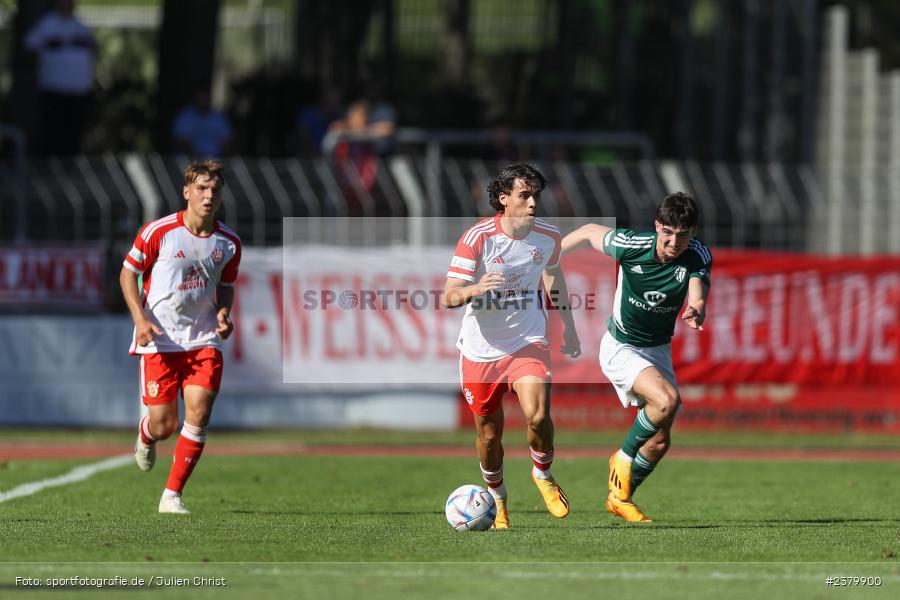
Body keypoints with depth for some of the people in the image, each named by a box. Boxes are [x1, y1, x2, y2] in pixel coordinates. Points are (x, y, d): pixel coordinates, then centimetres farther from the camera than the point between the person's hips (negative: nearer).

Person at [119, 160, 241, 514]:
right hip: (159, 339, -3)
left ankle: (172, 496, -4)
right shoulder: (159, 232, -9)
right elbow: (128, 273, 0)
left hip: (203, 339, 3)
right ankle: (146, 436, 37)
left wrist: (223, 314, -2)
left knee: (199, 414, -15)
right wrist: (141, 319, -12)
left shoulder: (228, 242, 3)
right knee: (164, 425, -4)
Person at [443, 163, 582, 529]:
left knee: (537, 415, -22)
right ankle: (498, 501, 34)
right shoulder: (478, 238, -18)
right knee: (489, 435, 7)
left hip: (528, 342, 1)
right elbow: (449, 296, -20)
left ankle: (543, 474, 8)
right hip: (481, 348, -1)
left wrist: (568, 327, 24)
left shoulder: (548, 237, -6)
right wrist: (477, 289, -42)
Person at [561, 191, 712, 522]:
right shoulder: (631, 245, -22)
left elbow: (697, 299, -31)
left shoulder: (698, 257, -17)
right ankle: (624, 457, -6)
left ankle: (620, 498, 31)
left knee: (660, 441, 8)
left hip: (658, 349, 4)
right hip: (621, 347, -4)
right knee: (667, 399, -29)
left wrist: (696, 313, -55)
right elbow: (589, 232, -5)